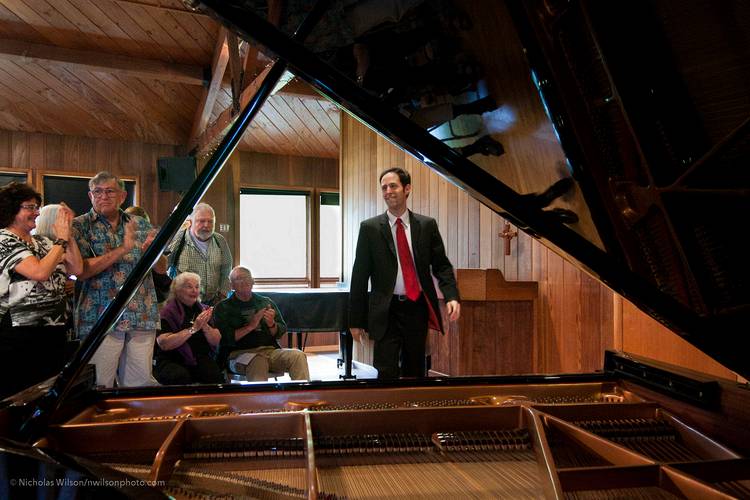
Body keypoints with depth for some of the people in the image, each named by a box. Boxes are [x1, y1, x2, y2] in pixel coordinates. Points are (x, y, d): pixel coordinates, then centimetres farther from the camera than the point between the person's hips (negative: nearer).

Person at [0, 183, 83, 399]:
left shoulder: (42, 241, 12)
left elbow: (76, 268, 4)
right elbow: (40, 272, -22)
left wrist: (68, 233, -1)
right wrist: (61, 239, -12)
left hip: (54, 331, 7)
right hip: (20, 335, -7)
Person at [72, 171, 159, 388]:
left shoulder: (140, 224, 13)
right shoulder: (80, 226, 2)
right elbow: (80, 271, -12)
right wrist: (122, 250, -18)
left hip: (143, 318, 3)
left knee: (141, 385, 7)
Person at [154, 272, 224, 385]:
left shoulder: (204, 310, 14)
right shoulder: (168, 312, -2)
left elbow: (216, 341, 7)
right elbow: (164, 344, -16)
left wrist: (205, 326, -13)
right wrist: (194, 328, -16)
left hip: (200, 359, 3)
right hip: (172, 360, -3)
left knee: (216, 375, -27)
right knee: (181, 376, -35)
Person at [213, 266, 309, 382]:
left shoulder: (266, 302, 21)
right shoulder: (223, 307, 11)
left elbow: (281, 332, 15)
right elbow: (225, 338, -3)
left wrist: (272, 324, -7)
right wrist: (251, 326, -10)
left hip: (270, 350, 4)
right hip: (240, 353, -3)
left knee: (298, 355, -24)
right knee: (258, 361, -38)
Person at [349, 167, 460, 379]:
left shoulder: (427, 225, 5)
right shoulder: (370, 228, 0)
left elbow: (441, 265, 6)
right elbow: (359, 276, 1)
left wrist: (451, 296, -12)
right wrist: (356, 320, 0)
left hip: (418, 308, 2)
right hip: (386, 311, -2)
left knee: (414, 371, 12)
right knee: (386, 373, -4)